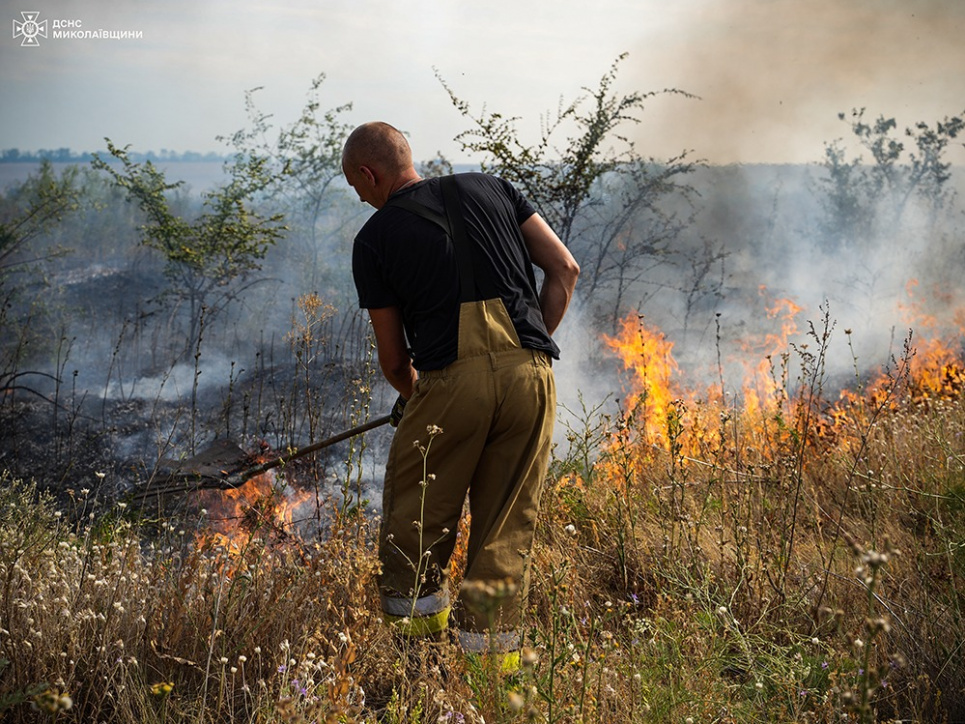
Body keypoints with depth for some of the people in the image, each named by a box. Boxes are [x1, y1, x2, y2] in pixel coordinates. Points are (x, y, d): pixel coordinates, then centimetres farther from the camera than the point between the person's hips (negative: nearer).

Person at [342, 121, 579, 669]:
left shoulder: (374, 237, 12)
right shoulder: (491, 188, 20)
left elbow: (394, 359, 15)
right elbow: (564, 269, 13)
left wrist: (414, 397, 35)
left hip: (450, 377, -3)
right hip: (530, 371, 4)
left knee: (415, 512, 15)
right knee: (508, 523, 12)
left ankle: (418, 609, 20)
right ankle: (492, 646, 15)